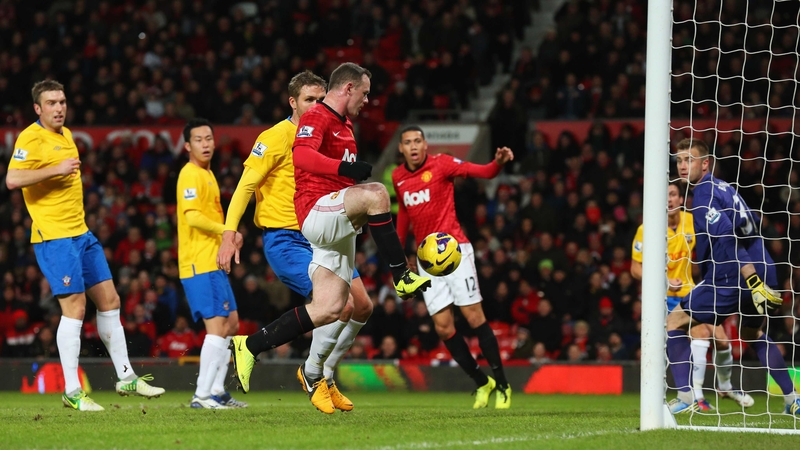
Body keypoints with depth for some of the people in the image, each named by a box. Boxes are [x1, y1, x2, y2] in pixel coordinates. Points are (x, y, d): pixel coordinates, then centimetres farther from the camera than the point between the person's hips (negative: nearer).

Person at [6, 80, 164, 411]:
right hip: (53, 235, -9)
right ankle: (71, 392, -8)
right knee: (74, 307, -13)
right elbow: (12, 179, -24)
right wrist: (57, 170, -26)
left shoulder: (66, 135, 16)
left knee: (109, 300, 11)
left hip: (80, 233, 9)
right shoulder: (31, 138, -11)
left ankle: (126, 378, 20)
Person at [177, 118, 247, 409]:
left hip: (213, 262, 11)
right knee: (217, 327, -13)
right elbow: (192, 216, -22)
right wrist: (226, 231, -20)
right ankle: (202, 396, -13)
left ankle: (216, 390, 20)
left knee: (231, 323, 15)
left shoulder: (207, 174, 20)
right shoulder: (191, 175, -11)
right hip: (200, 264, -11)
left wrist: (225, 239, 14)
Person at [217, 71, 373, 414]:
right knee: (342, 305, -20)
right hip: (284, 241, -8)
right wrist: (229, 235, -20)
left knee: (363, 307, 4)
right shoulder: (276, 138, -11)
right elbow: (246, 186, -13)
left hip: (317, 238, 8)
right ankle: (312, 373, 2)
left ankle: (326, 375, 22)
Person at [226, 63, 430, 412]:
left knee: (329, 308, -2)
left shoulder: (344, 126, 24)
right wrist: (344, 167, -41)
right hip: (316, 211, -9)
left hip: (338, 231, 9)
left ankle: (251, 346, 7)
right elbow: (301, 155, -28)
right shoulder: (317, 118, -7)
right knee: (375, 194, -32)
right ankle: (402, 277, -30)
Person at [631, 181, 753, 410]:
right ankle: (696, 395, -24)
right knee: (701, 331, -27)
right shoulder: (647, 229, -15)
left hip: (689, 291, 5)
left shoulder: (691, 221, -3)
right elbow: (636, 268, -11)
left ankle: (725, 387, 37)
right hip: (665, 296, -5)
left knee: (721, 339, 7)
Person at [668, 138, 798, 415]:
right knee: (754, 334, 31)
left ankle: (685, 398, -6)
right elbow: (753, 225, 26)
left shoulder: (704, 194, -12)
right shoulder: (723, 187, 17)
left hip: (732, 278, -9)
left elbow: (729, 239, -22)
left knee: (674, 323, 1)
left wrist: (754, 283, -29)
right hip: (761, 271, 9)